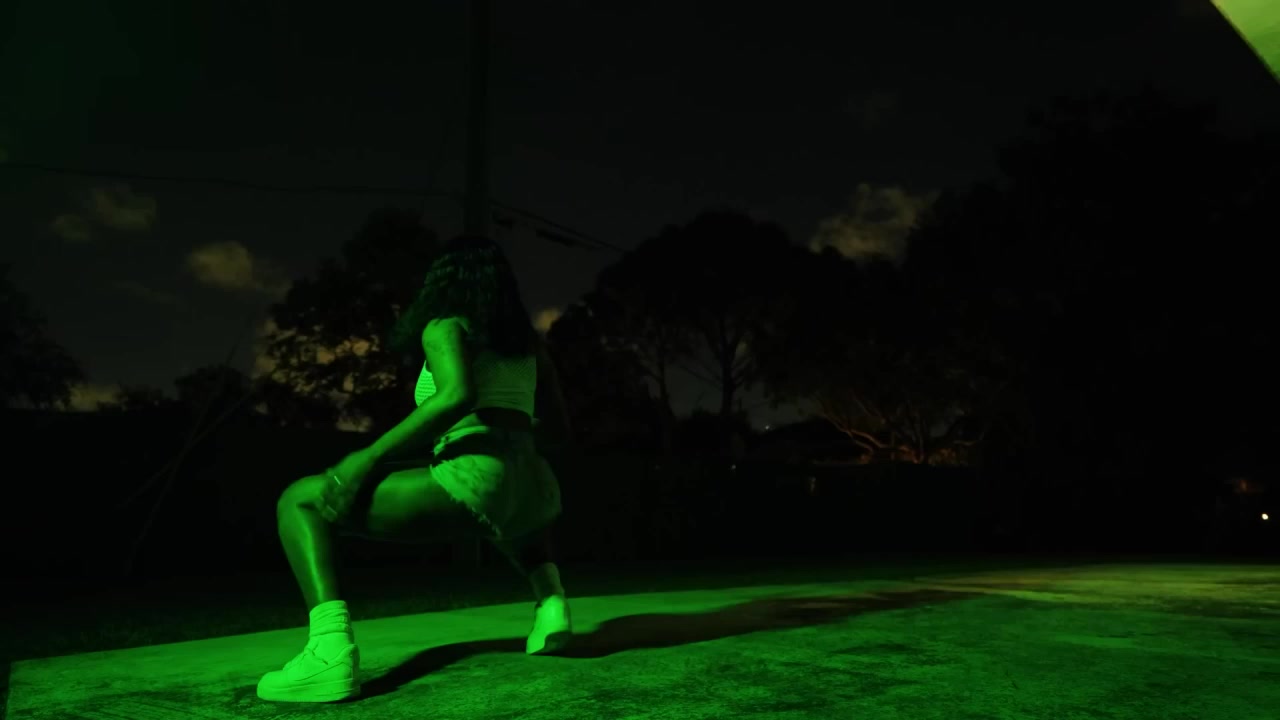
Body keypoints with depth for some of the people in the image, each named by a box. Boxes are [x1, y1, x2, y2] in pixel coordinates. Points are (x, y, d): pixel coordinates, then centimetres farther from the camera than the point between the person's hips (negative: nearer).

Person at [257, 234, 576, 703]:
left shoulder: (445, 326, 6)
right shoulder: (528, 341, 24)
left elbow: (458, 396, -16)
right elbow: (560, 431, 27)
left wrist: (369, 456, -14)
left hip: (477, 481, -7)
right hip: (537, 492, 7)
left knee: (299, 500, 4)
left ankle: (331, 646, -18)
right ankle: (552, 603, 19)